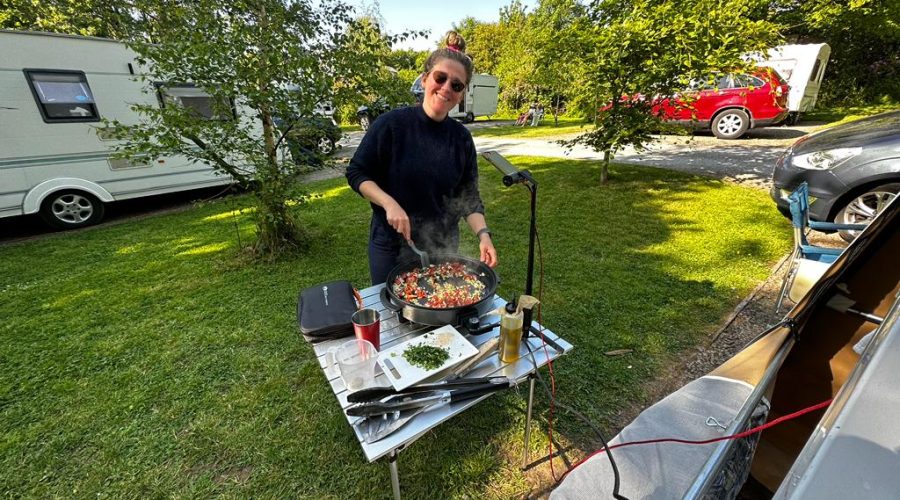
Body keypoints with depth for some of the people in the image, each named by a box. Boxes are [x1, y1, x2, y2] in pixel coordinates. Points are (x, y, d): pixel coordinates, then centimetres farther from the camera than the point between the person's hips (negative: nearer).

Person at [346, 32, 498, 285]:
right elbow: (356, 173, -8)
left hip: (443, 247, 3)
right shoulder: (392, 124, -13)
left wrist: (483, 234, -16)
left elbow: (468, 196, -1)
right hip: (392, 246, -2)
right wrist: (389, 204, -23)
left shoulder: (461, 137, -3)